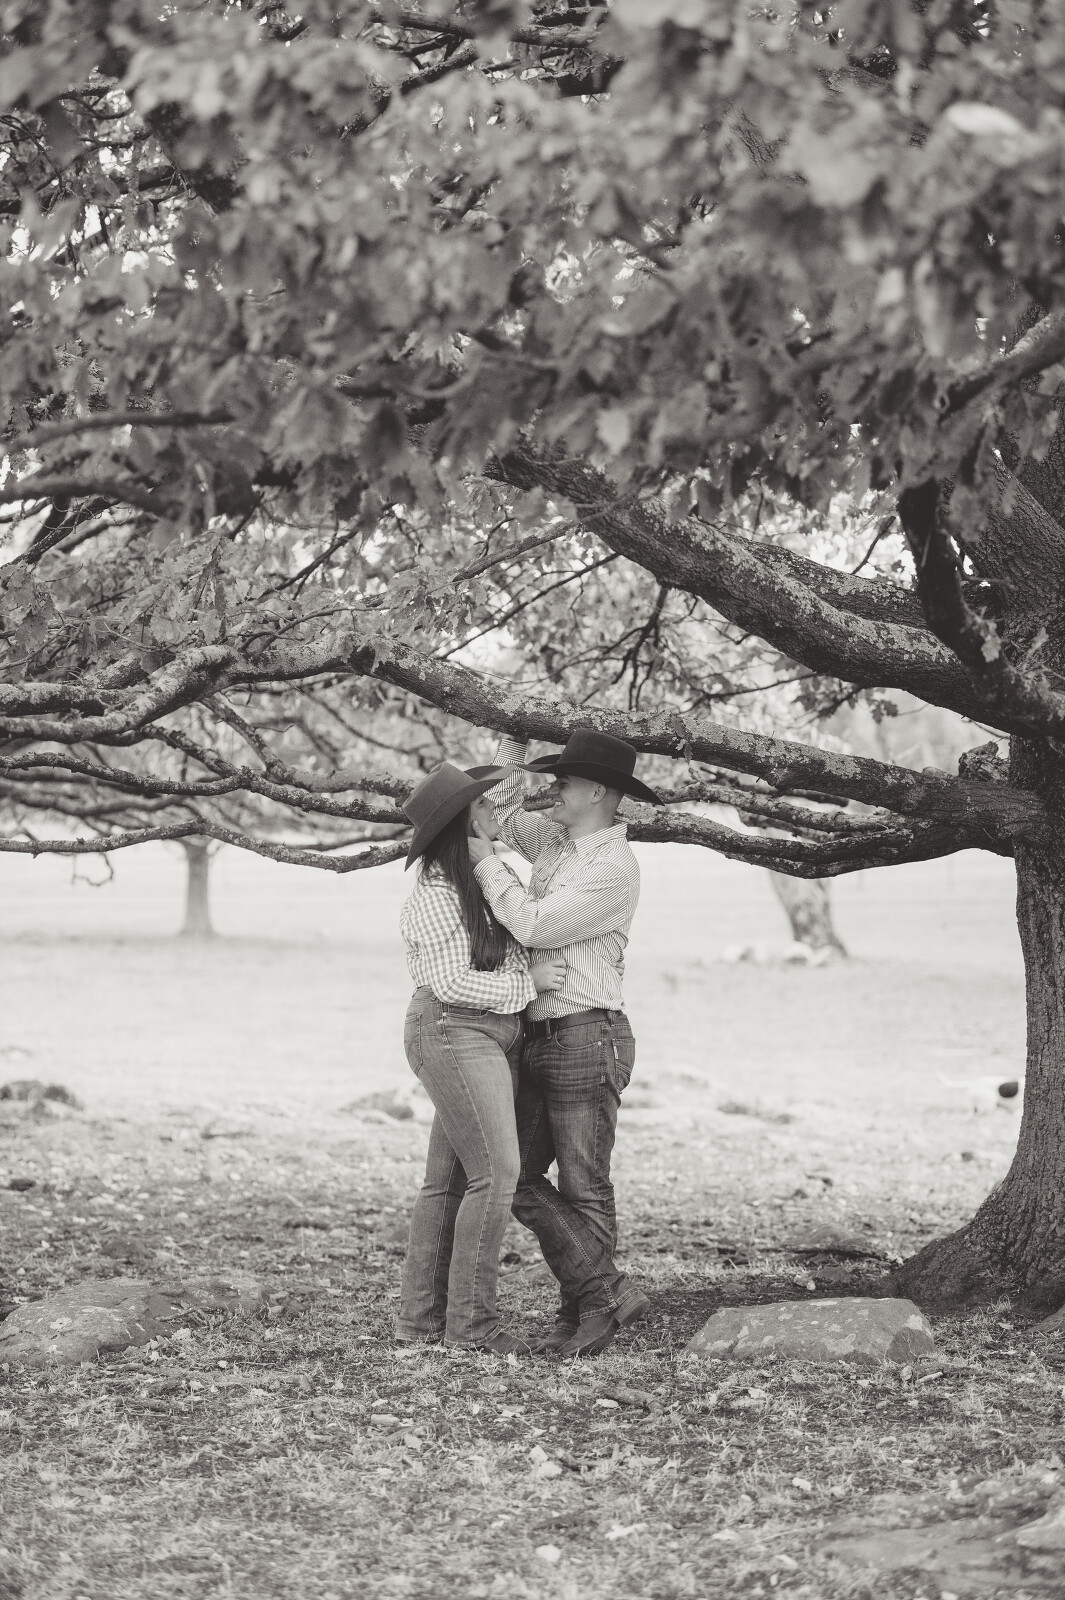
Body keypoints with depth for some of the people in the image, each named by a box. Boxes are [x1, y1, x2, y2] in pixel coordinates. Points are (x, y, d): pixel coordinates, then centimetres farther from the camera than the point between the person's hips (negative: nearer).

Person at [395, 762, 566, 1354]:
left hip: (495, 1036, 9)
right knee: (495, 1172, -13)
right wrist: (527, 982, -10)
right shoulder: (435, 896, -13)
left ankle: (422, 1317, 13)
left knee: (451, 1180, 9)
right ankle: (471, 1319, -8)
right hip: (454, 1032, -9)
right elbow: (453, 983, -16)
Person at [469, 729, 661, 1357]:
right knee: (521, 1178, 4)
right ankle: (607, 1294, 7)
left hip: (588, 1037, -9)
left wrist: (486, 864, -8)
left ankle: (594, 1310, 11)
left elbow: (534, 926, -19)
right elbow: (505, 811, 30)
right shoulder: (557, 840, 13)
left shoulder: (614, 868, -14)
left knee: (584, 1188, -1)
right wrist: (511, 736, 14)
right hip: (542, 1039, 9)